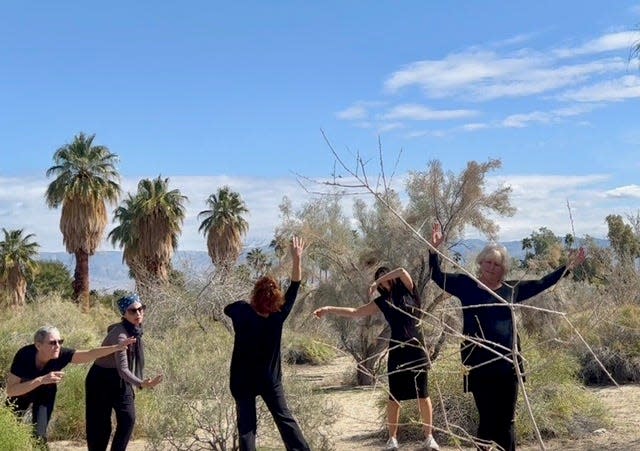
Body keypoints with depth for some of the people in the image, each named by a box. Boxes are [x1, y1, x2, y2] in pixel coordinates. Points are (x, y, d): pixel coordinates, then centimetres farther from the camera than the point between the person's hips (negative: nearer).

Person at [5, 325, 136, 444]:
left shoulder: (61, 354, -34)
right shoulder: (24, 355, -38)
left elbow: (89, 354, -45)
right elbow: (10, 390, -39)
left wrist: (116, 347, -59)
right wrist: (41, 380, -51)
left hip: (45, 392, 1)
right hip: (20, 393, -1)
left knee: (40, 433, 0)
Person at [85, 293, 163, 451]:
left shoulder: (135, 330, -6)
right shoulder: (120, 335, -31)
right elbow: (122, 369, -37)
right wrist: (141, 384, -54)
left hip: (120, 380, 7)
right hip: (101, 380, -7)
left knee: (128, 419, -3)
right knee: (99, 425, -2)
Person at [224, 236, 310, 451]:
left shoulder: (242, 312, -16)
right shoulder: (278, 318, -16)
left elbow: (226, 309, 8)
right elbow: (294, 288, -11)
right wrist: (297, 259, -11)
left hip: (242, 380, 0)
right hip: (270, 380, 0)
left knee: (246, 426, 2)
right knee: (285, 419, 11)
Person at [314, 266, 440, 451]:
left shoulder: (408, 290, 3)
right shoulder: (383, 301, 11)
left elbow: (402, 272, -17)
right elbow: (354, 312, 9)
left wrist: (377, 282, -8)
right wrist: (329, 309, 3)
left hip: (416, 350, -3)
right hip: (397, 352, 3)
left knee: (423, 395, 1)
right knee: (394, 397, 4)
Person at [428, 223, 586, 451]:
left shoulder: (511, 289, 11)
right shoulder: (466, 284, 4)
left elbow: (541, 284, 19)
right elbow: (438, 276, -2)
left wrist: (568, 266, 19)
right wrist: (434, 249, -16)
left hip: (507, 363, 3)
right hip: (479, 365, -3)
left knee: (506, 421, 6)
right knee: (487, 419, 1)